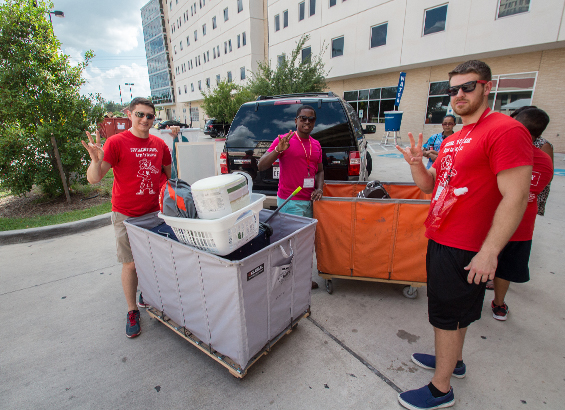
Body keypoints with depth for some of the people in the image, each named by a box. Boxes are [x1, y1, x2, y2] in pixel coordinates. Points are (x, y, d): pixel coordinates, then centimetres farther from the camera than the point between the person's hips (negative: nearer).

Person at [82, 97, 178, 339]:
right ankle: (132, 311, 23)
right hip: (126, 215, -3)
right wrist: (96, 160, -31)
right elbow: (93, 179, -15)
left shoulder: (159, 144, 5)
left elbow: (170, 174, 18)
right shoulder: (116, 142, -8)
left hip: (154, 212, 4)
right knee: (130, 264, 4)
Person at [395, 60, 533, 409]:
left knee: (447, 316, 4)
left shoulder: (506, 130, -15)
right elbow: (430, 185, 15)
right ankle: (453, 360, 44)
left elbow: (516, 197, -21)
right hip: (440, 240, 9)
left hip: (465, 250, -8)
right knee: (455, 312, 23)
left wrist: (489, 252, -23)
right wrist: (417, 164, -5)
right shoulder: (452, 141, 13)